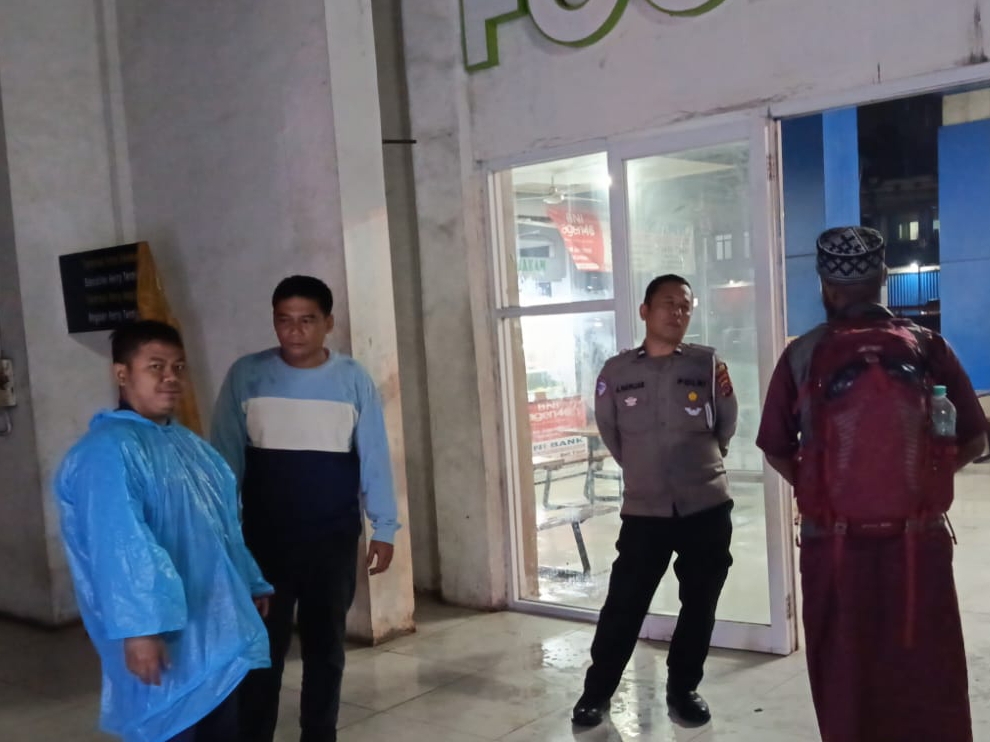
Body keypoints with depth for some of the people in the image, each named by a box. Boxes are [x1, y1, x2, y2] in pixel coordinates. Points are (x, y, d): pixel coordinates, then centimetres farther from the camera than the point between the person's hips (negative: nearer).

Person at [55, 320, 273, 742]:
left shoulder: (189, 444, 14)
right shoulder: (107, 451, -17)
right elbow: (119, 545, -27)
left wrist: (252, 586, 22)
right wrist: (140, 627, -32)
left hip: (218, 630, 9)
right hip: (167, 638, -9)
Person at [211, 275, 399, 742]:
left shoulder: (354, 380, -4)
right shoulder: (246, 376, -5)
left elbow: (373, 458, -1)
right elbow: (227, 457, -1)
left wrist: (383, 528, -1)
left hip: (334, 540, 1)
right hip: (263, 539, 0)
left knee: (325, 647, 13)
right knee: (262, 648, 7)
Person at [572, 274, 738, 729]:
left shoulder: (708, 364, -1)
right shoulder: (616, 372, 0)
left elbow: (725, 432, 9)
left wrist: (727, 396, -4)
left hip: (707, 506, 1)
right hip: (645, 510, 0)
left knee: (699, 604, 11)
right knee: (623, 604, 2)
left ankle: (683, 688, 29)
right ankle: (597, 691, 19)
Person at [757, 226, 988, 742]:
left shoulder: (802, 356, -5)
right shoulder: (928, 347, -2)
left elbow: (775, 451, 0)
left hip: (834, 545, 0)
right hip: (920, 543, 1)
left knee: (846, 680, 15)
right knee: (927, 680, 15)